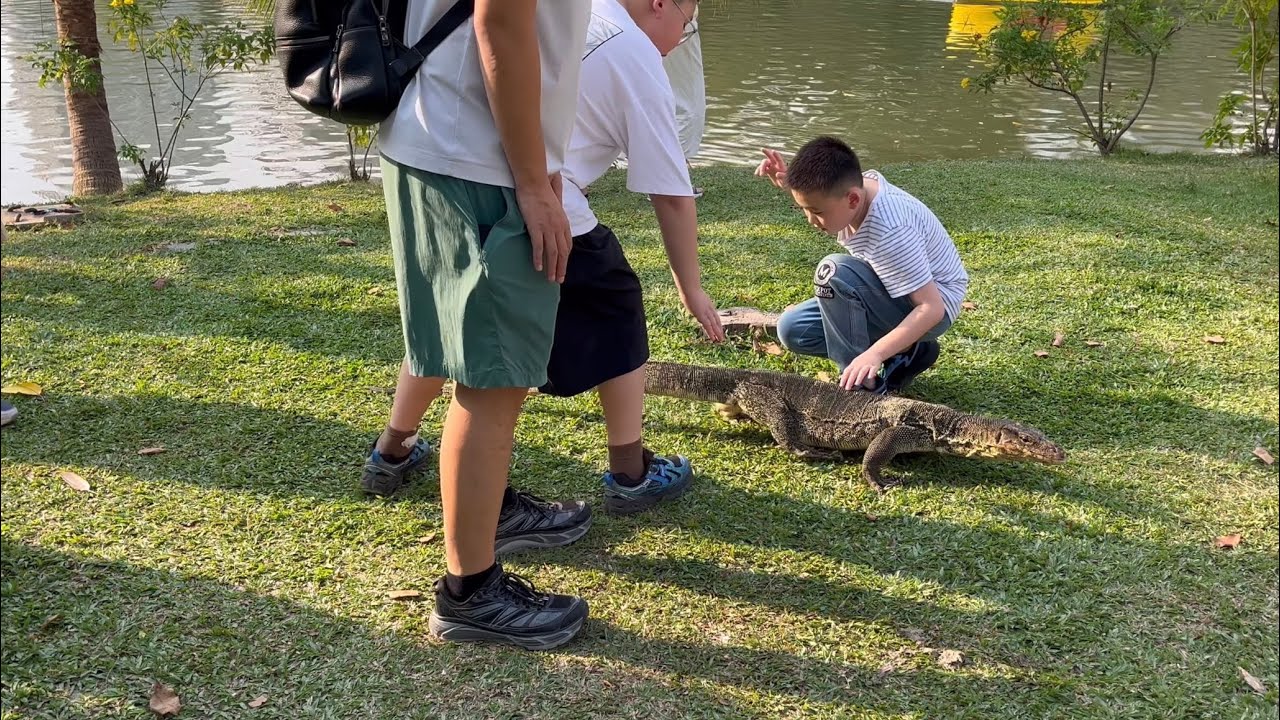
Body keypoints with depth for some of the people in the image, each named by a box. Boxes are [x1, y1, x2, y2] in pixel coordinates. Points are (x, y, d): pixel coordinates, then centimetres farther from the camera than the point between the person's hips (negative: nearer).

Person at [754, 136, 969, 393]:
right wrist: (789, 182, -7)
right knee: (792, 329, -1)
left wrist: (875, 353, -46)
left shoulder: (891, 232, -35)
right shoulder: (857, 186, -12)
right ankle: (902, 353, 5)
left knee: (834, 272, -32)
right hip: (896, 297, 9)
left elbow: (932, 308, -35)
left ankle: (863, 383, -21)